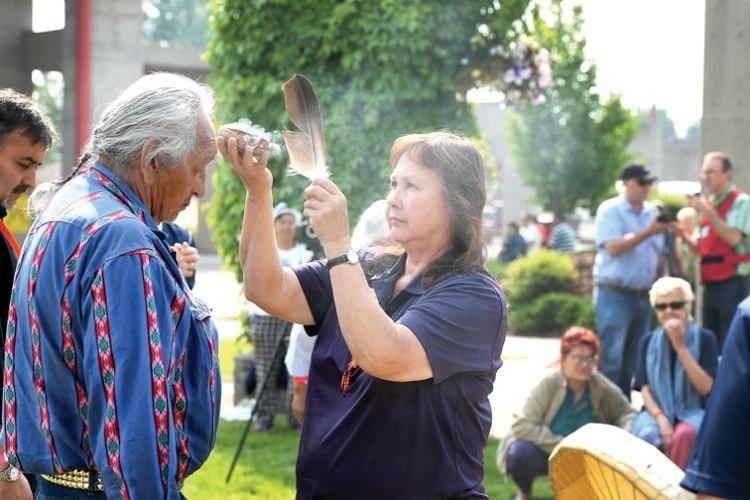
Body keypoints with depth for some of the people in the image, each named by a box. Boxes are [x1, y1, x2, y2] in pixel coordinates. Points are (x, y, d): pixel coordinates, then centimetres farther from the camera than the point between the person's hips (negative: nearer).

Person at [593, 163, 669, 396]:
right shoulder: (610, 210, -4)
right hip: (615, 295, -6)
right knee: (612, 359, -10)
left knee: (634, 360, 9)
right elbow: (613, 247, -16)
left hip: (643, 296, 6)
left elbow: (661, 252, 20)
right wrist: (649, 232, -18)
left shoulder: (653, 212, 14)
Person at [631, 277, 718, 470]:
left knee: (684, 434, -37)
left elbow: (706, 387, -8)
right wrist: (661, 418, -16)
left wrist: (680, 346, -13)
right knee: (647, 435, -34)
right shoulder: (649, 341, 8)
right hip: (657, 411, 2)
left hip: (693, 412, -2)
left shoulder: (704, 338, 2)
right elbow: (645, 388, 3)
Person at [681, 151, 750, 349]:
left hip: (732, 283, -8)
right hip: (710, 284, 8)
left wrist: (707, 212, -21)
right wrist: (683, 235, 2)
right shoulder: (709, 203, 17)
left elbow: (734, 237, -20)